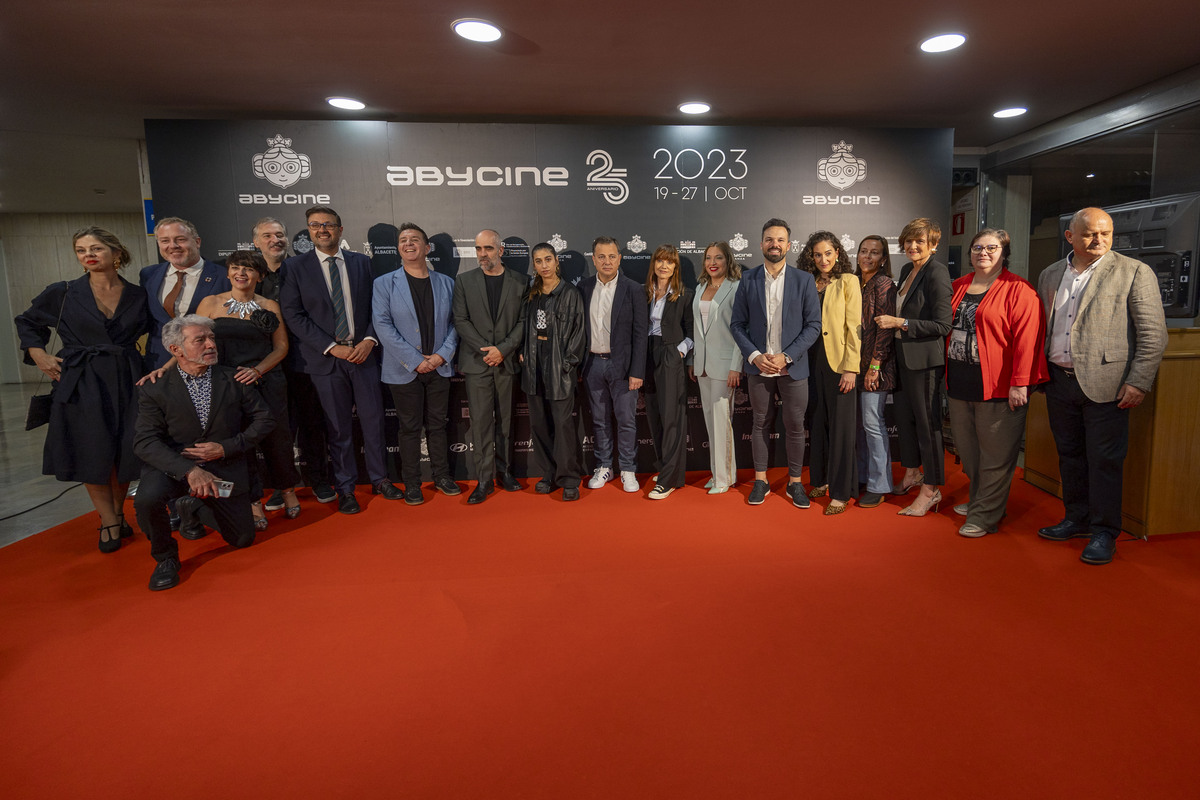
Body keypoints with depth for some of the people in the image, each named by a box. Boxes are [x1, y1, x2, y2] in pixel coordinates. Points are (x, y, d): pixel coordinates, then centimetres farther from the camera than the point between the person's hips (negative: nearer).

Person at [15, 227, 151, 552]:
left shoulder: (138, 295, 3)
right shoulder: (63, 293, 0)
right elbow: (27, 323, 15)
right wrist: (39, 355, 2)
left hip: (127, 381, 1)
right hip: (81, 384, -1)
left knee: (124, 450, 5)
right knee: (93, 454, 1)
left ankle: (117, 515, 23)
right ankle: (109, 524, 13)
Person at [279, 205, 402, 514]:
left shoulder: (361, 262, 8)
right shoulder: (295, 267, 1)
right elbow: (292, 315, -5)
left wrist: (369, 340, -8)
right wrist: (331, 347, -12)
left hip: (363, 352, 2)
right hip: (326, 358, -2)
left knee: (373, 419, 7)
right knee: (337, 427, 5)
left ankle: (379, 479, 23)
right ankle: (345, 489, 19)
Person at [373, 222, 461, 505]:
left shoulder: (446, 283, 8)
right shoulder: (384, 284, 0)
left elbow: (454, 323, 7)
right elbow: (383, 326, -8)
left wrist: (443, 354, -8)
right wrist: (415, 360, -14)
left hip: (439, 367, 2)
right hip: (404, 370, -2)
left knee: (438, 425, 11)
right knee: (410, 428, 5)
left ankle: (442, 477, 24)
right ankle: (411, 484, 16)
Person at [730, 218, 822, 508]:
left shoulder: (804, 280, 0)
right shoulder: (748, 280, 3)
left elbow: (814, 324, -3)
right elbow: (737, 323, 3)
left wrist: (786, 357, -13)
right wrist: (754, 356, -10)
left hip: (792, 367, -1)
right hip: (759, 366, 1)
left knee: (795, 426, 6)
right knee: (761, 423, 10)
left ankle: (795, 482, 20)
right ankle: (760, 480, 21)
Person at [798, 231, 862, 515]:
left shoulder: (847, 281, -2)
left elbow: (854, 326, -7)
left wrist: (851, 368, -13)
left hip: (838, 362, -5)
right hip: (813, 361, 5)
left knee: (840, 426, -1)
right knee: (818, 422, 11)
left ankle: (840, 492, 6)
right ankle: (820, 481, 23)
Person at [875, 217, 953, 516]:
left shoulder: (937, 273, -15)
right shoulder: (906, 270, 11)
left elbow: (942, 325, -19)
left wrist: (900, 323, -19)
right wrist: (891, 321, 9)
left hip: (925, 358, -9)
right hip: (904, 356, 9)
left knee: (927, 421, -1)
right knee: (904, 417, 16)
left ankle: (931, 490, 10)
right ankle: (911, 474, 33)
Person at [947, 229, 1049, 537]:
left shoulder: (1018, 290, -6)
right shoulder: (958, 287, 14)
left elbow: (1027, 338, -13)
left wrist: (1020, 383, -19)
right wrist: (949, 374, 16)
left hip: (997, 385, -6)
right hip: (960, 383, 7)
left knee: (995, 456, 1)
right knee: (967, 449, 15)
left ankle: (985, 516, 9)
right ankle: (978, 500, 32)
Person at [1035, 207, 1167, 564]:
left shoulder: (1135, 273, -3)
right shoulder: (1050, 275, 11)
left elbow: (1154, 333, -6)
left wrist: (1139, 382, -12)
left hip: (1104, 384, -5)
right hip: (1059, 383, 5)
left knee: (1104, 460, 1)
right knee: (1070, 455, 14)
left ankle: (1104, 532, 13)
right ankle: (1076, 519, 29)